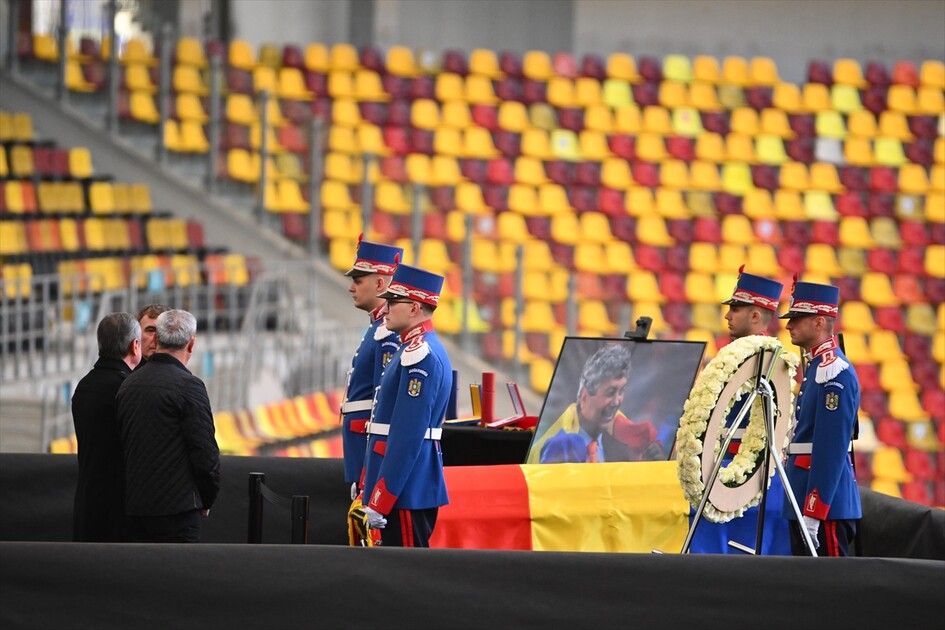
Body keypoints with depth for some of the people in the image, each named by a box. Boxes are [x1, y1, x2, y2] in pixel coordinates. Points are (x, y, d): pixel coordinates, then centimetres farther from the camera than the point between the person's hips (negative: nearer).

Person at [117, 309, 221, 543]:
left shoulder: (128, 384, 11)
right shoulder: (188, 385, -11)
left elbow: (124, 445, 15)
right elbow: (205, 453, -12)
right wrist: (206, 500, 5)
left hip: (135, 506, 7)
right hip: (176, 508, -7)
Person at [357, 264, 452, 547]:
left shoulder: (419, 356, -17)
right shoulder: (416, 350, 16)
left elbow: (407, 436, -22)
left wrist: (379, 502, -22)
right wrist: (368, 486, 23)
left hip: (405, 489, -10)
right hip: (414, 489, 10)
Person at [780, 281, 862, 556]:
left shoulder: (834, 372, -16)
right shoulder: (817, 367, 16)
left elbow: (831, 448, -21)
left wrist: (812, 513, -23)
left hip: (826, 502, -10)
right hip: (805, 501, 10)